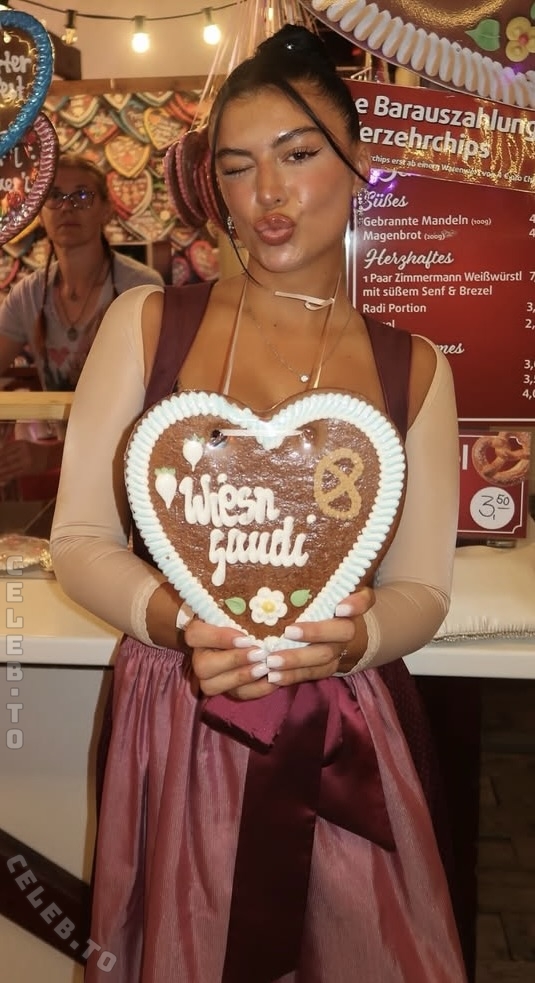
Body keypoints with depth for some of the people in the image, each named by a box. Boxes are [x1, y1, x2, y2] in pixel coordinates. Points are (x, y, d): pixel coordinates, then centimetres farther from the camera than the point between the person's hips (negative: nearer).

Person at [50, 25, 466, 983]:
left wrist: (355, 638, -19)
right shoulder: (145, 324, -2)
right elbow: (79, 542, -1)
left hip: (341, 745, 1)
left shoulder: (415, 369, 2)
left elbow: (422, 588, 3)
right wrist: (176, 620, -19)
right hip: (176, 730, 0)